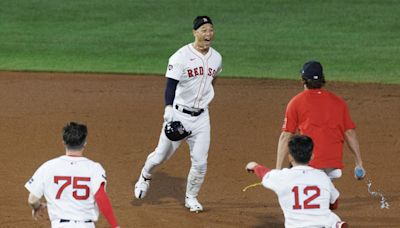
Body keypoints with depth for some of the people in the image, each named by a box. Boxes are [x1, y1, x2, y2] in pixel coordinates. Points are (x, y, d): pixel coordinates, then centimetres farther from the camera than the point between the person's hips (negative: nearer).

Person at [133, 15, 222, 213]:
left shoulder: (216, 58, 2)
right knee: (162, 155, 6)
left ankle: (191, 197, 21)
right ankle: (145, 177, 38)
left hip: (201, 117, 4)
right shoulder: (181, 57, -15)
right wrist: (168, 109, -35)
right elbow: (170, 86, -21)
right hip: (179, 114, -4)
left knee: (200, 162, 0)